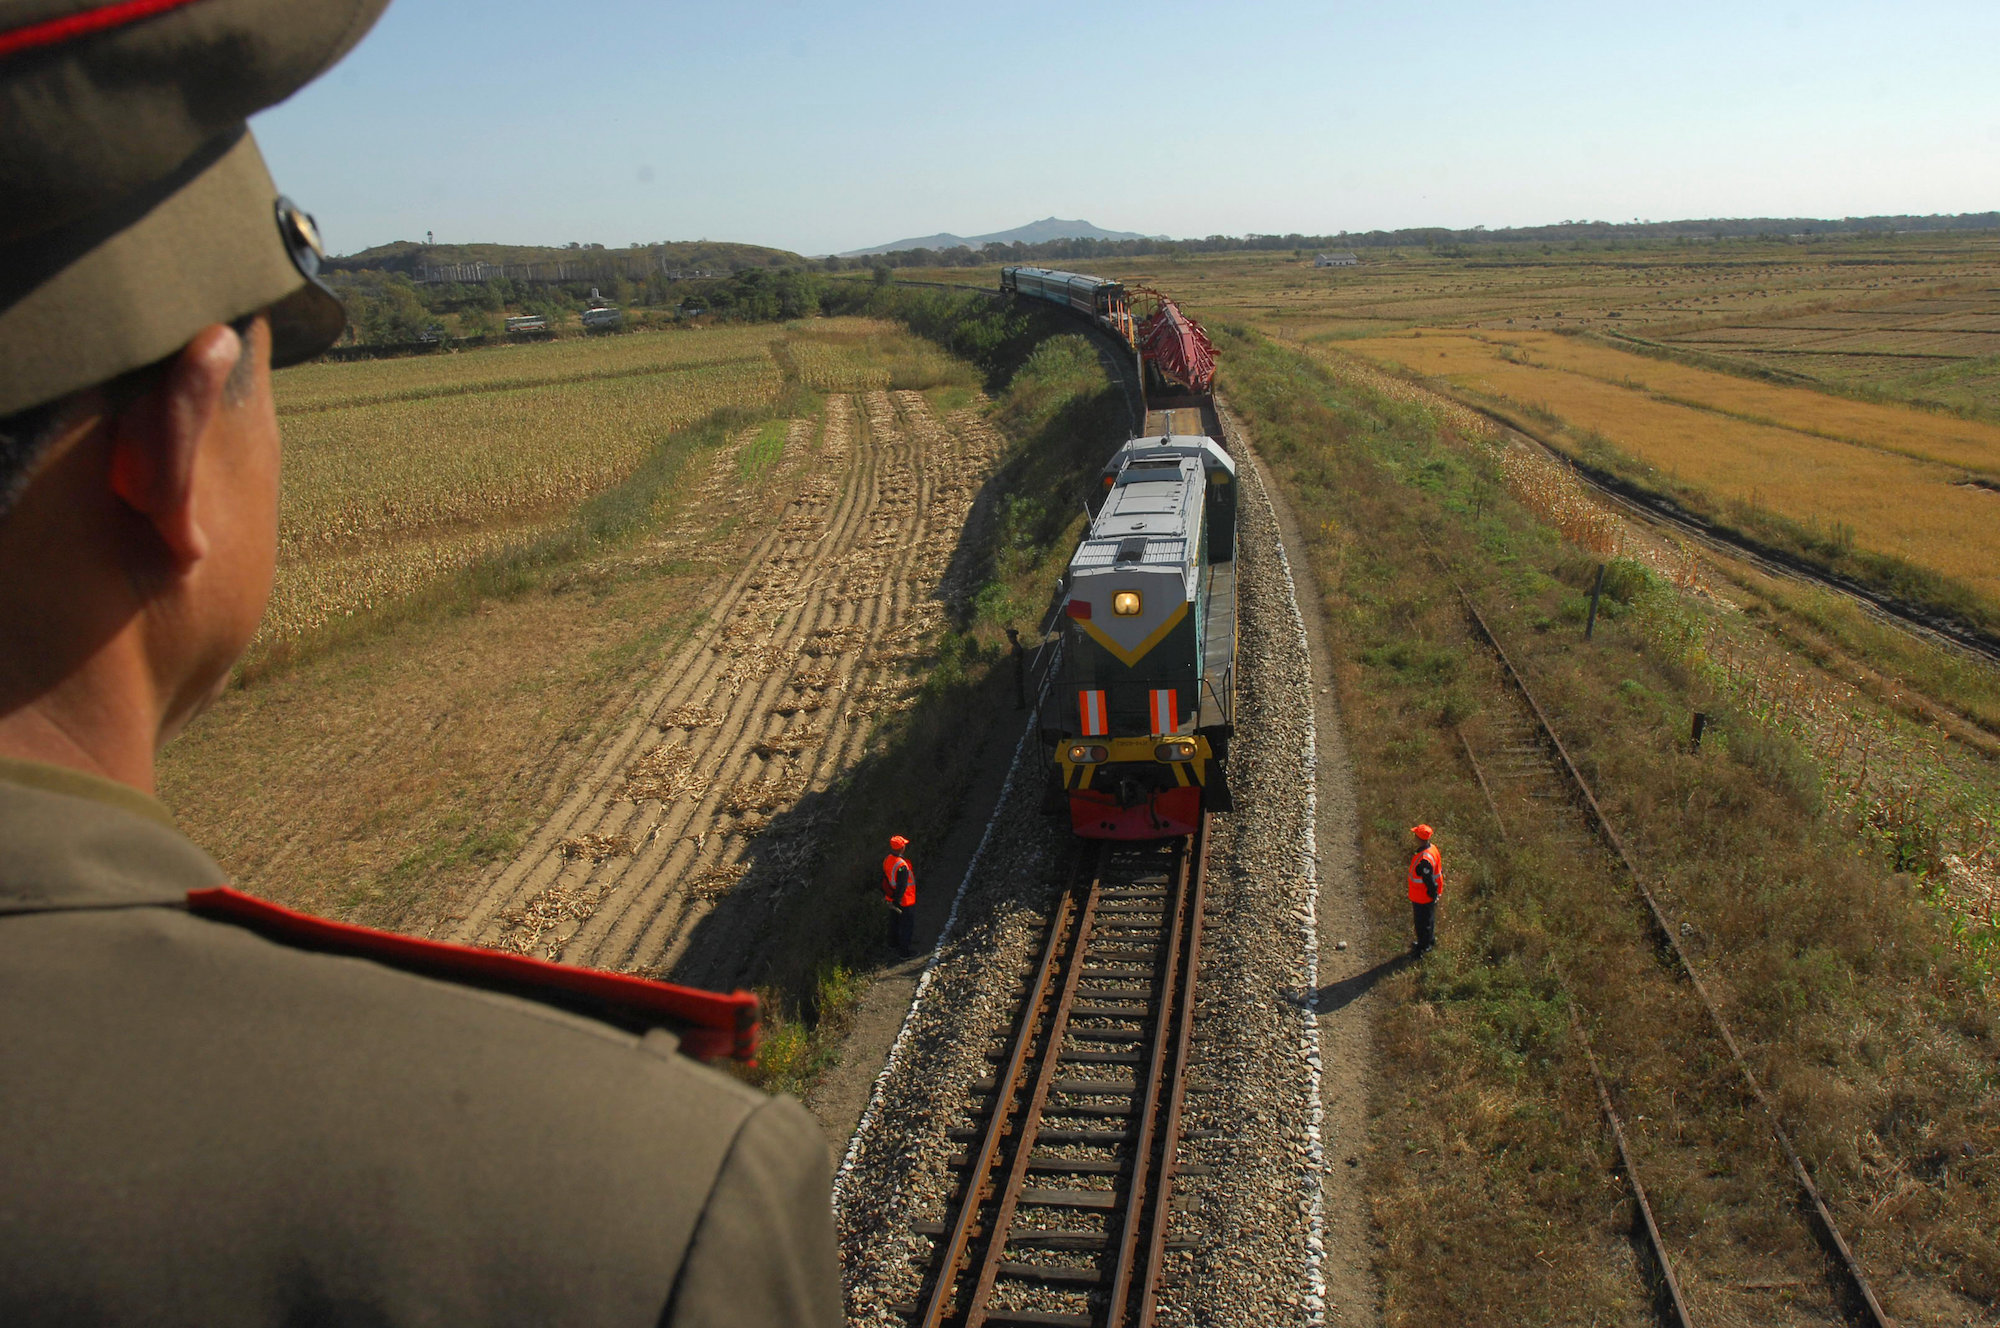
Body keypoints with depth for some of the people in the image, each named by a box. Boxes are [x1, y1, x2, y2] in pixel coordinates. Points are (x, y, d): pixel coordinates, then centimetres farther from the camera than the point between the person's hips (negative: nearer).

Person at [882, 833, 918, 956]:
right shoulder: (902, 865, -35)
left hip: (893, 896, 8)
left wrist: (884, 893, 17)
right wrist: (896, 901, -16)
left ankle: (894, 941, 48)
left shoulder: (887, 860, -8)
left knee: (895, 919, 28)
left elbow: (884, 878, 5)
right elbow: (901, 885, -28)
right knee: (907, 924, 9)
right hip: (905, 899, -8)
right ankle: (905, 951, 21)